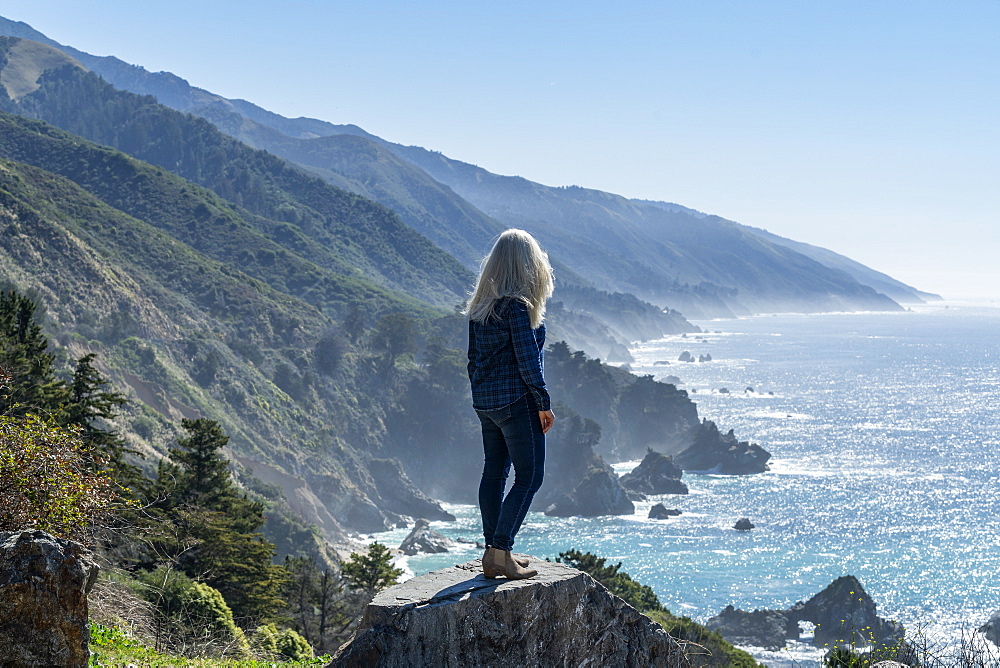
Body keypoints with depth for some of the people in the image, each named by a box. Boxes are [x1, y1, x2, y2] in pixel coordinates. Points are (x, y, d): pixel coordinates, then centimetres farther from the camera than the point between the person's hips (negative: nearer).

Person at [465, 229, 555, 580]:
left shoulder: (480, 307, 8)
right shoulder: (517, 306, -16)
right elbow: (527, 358, -17)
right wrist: (544, 403, -9)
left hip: (484, 402, 8)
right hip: (516, 401, -8)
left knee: (494, 472, 12)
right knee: (529, 476, -1)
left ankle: (493, 554, 18)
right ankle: (500, 551, -6)